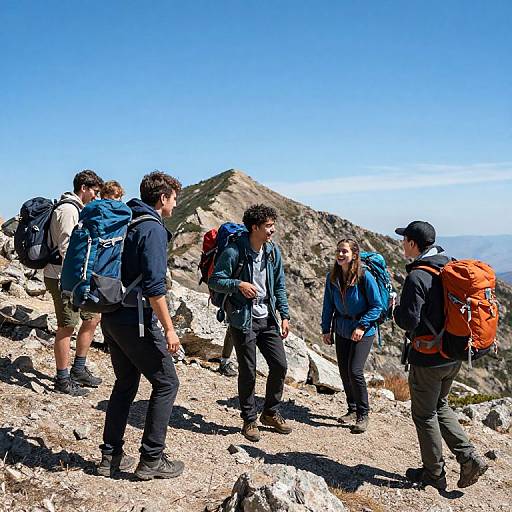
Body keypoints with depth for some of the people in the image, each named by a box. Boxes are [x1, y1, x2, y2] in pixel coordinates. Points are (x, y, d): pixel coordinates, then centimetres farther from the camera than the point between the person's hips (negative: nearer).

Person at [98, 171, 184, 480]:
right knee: (166, 383, 3)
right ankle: (151, 460, 6)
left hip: (111, 316, 9)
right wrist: (169, 328, -18)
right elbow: (154, 286, -21)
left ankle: (111, 456, 23)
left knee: (126, 383, 19)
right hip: (136, 319, -9)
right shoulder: (152, 228, -15)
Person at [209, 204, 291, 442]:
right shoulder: (234, 251, -14)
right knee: (248, 372, 2)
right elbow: (214, 281, -11)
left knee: (279, 365, 5)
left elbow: (279, 286, 12)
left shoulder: (273, 251, 3)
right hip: (243, 320, -5)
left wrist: (284, 316, 7)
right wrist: (239, 284, -26)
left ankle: (271, 413, 26)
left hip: (267, 319, 6)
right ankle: (249, 420, 20)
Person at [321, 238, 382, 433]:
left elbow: (377, 306, -11)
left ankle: (363, 415, 6)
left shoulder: (365, 277, -17)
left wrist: (362, 326, -18)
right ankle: (352, 410, 29)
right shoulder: (332, 277, -3)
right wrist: (326, 329, 5)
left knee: (355, 371, -12)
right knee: (344, 371, 10)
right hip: (342, 330, 5)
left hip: (363, 331, -5)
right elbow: (328, 305, 8)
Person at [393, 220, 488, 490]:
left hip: (428, 359, -8)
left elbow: (409, 321, -24)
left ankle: (434, 473, 23)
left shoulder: (417, 277, -22)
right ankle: (470, 459, 18)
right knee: (440, 406, 25)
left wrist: (396, 310, -5)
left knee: (424, 414, 10)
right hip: (454, 356, 8)